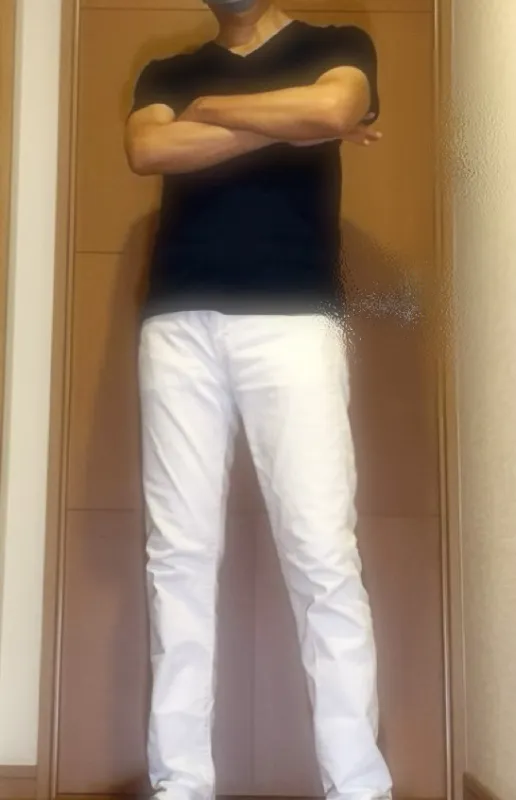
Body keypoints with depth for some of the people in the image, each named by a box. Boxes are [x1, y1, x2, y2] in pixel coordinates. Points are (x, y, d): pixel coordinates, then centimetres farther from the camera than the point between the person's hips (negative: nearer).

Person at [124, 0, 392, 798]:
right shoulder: (167, 72, 23)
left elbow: (330, 108, -8)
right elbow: (147, 149, 1)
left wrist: (207, 111, 6)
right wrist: (285, 124, -1)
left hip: (293, 320, -2)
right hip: (179, 325, 3)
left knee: (323, 554, -9)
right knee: (178, 555, -1)